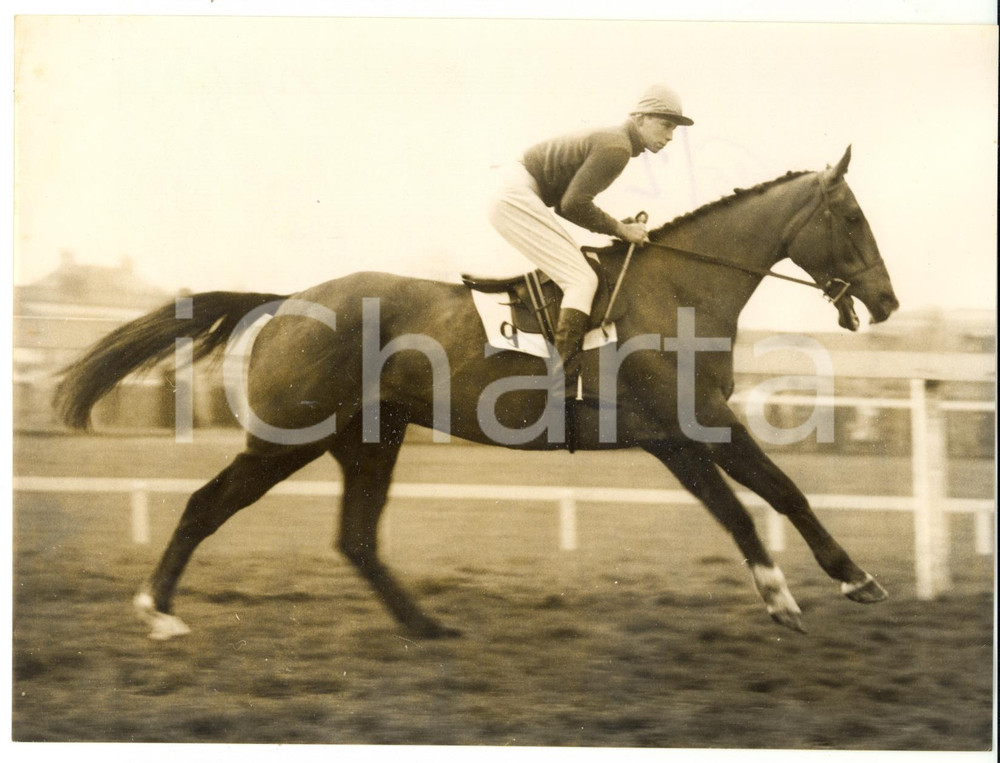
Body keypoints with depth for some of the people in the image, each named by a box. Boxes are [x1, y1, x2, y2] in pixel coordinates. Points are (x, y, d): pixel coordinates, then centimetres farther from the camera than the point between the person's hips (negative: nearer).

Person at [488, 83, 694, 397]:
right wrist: (620, 229, -8)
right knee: (581, 279, -16)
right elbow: (573, 205, -19)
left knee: (579, 265, 18)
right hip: (517, 198, -11)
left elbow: (567, 203, 17)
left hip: (513, 197, 11)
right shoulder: (617, 148, -15)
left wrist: (618, 227, 10)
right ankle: (567, 381, -28)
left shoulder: (612, 141, 16)